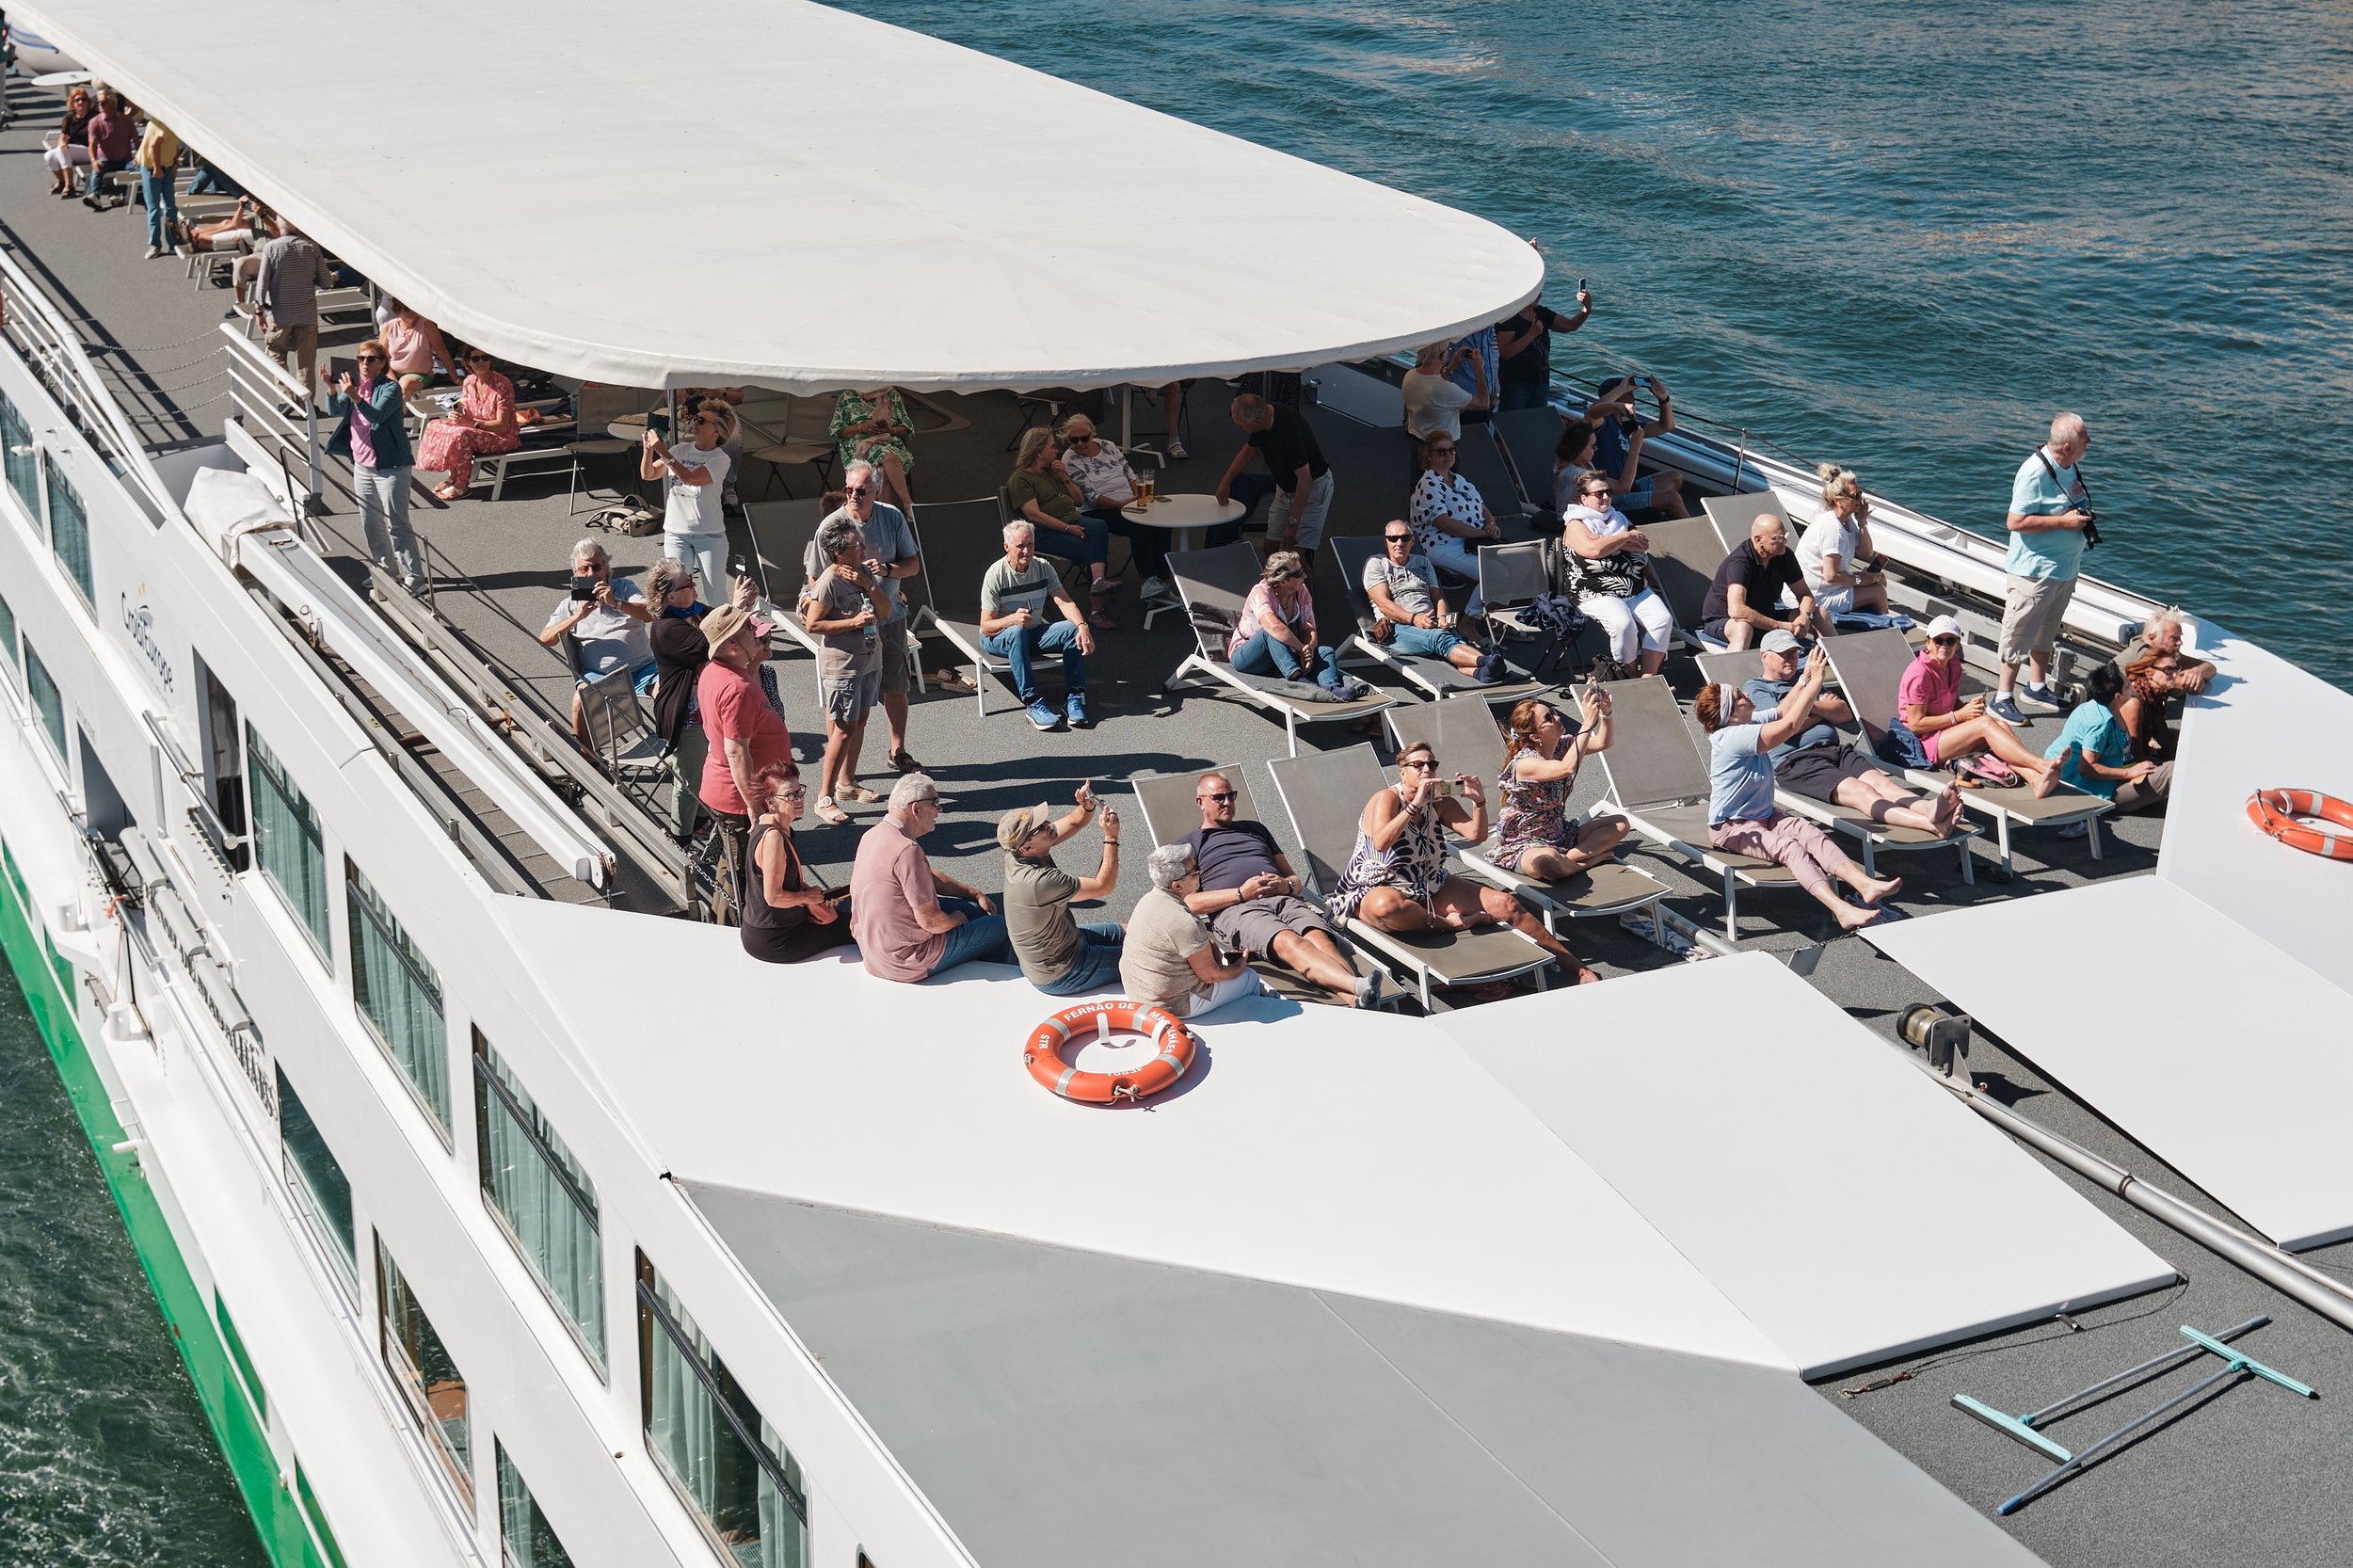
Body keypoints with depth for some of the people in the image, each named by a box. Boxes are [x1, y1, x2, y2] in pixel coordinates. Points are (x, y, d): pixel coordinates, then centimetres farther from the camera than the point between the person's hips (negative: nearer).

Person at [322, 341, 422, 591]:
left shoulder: (390, 388, -12)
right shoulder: (353, 385, 8)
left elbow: (377, 414, -28)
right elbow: (334, 411, -3)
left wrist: (354, 397, -42)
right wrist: (331, 389, -21)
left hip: (389, 466, -8)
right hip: (362, 465, 8)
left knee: (396, 525, -7)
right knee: (370, 524, 16)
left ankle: (413, 577, -2)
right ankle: (386, 570, 30)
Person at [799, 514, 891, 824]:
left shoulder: (864, 573, 6)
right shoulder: (829, 581, -18)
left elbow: (885, 610, 2)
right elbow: (813, 624, -20)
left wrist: (868, 585, -14)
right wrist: (854, 622, -24)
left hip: (869, 659, 8)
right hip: (841, 664, -8)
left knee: (859, 721, 17)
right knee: (844, 729, -7)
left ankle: (846, 783, 32)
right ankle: (824, 798, -2)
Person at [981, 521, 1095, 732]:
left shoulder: (1043, 568, -3)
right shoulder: (996, 574, -16)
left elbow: (1065, 603, -14)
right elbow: (986, 627, -19)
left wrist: (1082, 626, -35)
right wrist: (1012, 619, -39)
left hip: (1035, 633, 4)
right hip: (999, 637, -4)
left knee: (1073, 630, -22)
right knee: (1017, 632, -40)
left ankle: (1073, 698, -24)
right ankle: (1032, 704, -42)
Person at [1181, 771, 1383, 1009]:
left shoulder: (1254, 829, 36)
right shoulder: (1189, 845, 21)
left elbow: (1293, 878, 32)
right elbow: (1188, 902, 4)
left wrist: (1286, 885, 5)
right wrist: (1241, 893, -7)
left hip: (1284, 900, 4)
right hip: (1235, 910, -4)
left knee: (1320, 938, -32)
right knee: (1289, 942, -37)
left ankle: (1358, 1001, -59)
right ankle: (1358, 986, -61)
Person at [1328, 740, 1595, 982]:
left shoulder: (1440, 803, 5)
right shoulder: (1387, 799, -13)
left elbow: (1476, 835, -5)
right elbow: (1381, 843, -32)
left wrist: (1479, 802, -21)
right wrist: (1416, 804, -34)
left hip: (1430, 887, 7)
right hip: (1377, 889, -6)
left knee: (1505, 904, -7)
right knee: (1387, 906, -46)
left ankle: (1575, 967, 1)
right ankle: (1452, 923, -19)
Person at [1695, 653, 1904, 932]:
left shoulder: (1751, 722, 3)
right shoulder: (1730, 738, -26)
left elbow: (1783, 711, 17)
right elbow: (1791, 724, -28)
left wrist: (1806, 676, 3)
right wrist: (1816, 680, -25)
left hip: (1765, 815, 9)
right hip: (1732, 828, -9)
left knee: (1811, 833, -19)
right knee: (1788, 846, -33)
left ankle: (1864, 884, -37)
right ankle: (1840, 910, -52)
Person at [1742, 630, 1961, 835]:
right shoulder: (1755, 688, 11)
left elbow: (1846, 714, 21)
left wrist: (1812, 705, 5)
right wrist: (1824, 709, 7)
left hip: (1836, 750, 7)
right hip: (1794, 760, -7)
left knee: (1881, 782, -25)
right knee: (1859, 791, -31)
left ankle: (1930, 809, -54)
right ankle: (1931, 824, -53)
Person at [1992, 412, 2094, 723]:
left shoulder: (2068, 466, 5)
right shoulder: (2035, 472, -23)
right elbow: (2016, 522, -25)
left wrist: (2083, 517, 8)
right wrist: (2064, 521, -23)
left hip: (2065, 567, 9)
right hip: (2036, 569, -9)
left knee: (2047, 632, 21)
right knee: (2020, 634, -1)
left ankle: (2037, 686, 36)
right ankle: (2002, 699, 7)